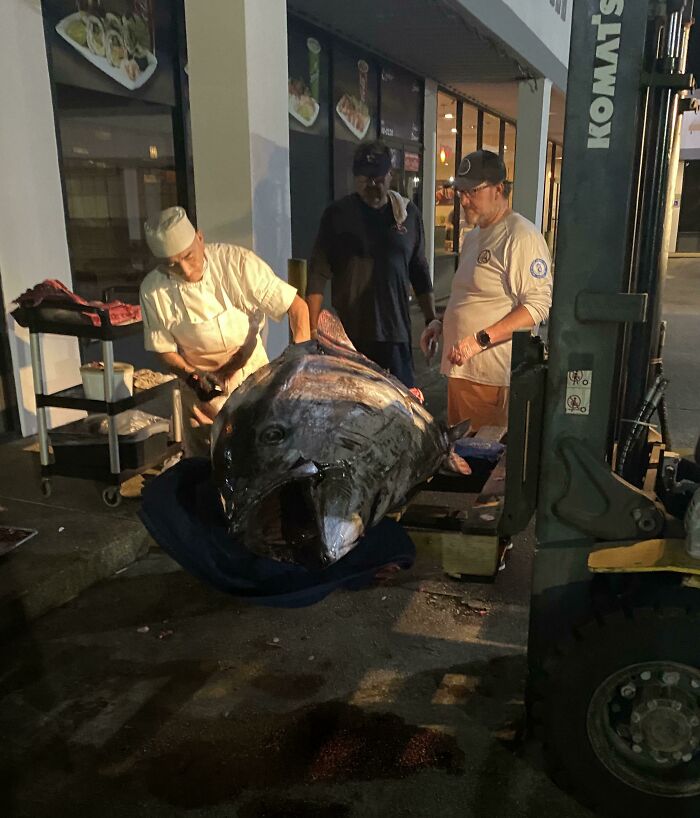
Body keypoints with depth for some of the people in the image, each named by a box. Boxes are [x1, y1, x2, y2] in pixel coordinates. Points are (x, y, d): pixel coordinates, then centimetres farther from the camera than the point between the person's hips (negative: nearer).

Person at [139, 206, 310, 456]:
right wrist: (192, 377, -22)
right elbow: (164, 349, -4)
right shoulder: (153, 291, -15)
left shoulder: (237, 261, -20)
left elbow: (296, 305, -18)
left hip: (252, 374, -1)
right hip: (203, 388, 1)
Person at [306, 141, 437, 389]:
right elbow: (318, 275, -2)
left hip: (396, 333, 2)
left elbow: (420, 272, 14)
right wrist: (313, 330, -6)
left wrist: (431, 321, 10)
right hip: (348, 334, -2)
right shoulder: (336, 215, 0)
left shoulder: (408, 213, 8)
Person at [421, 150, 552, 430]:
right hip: (459, 369, 9)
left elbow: (538, 305, -18)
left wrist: (481, 339, -23)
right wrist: (440, 323, 12)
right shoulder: (473, 237, 19)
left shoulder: (521, 236, -10)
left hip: (493, 378, -9)